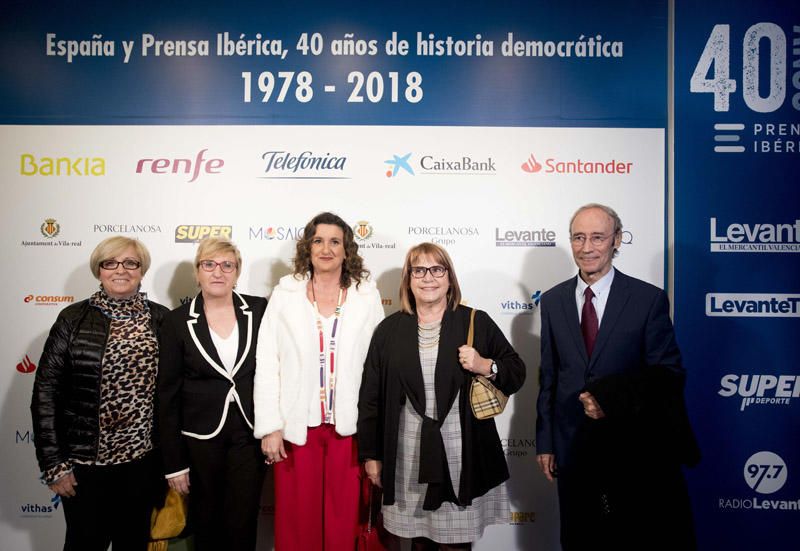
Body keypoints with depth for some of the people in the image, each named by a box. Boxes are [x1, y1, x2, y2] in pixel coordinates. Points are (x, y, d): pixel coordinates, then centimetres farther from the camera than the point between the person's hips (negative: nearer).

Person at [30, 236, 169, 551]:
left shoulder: (161, 319, 0)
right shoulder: (74, 319, -5)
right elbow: (45, 393, -5)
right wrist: (53, 464, -7)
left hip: (143, 458, 2)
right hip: (85, 459, -1)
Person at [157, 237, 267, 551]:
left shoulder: (259, 311, -3)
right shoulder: (178, 322, -4)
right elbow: (167, 396, -2)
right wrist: (174, 462, -3)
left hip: (249, 435, 0)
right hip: (199, 439, 0)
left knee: (243, 525, 5)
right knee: (206, 525, 14)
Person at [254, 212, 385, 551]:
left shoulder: (368, 297, 1)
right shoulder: (285, 295, 1)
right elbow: (266, 364, -1)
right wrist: (270, 428, -6)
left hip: (349, 427, 0)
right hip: (297, 427, 0)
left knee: (344, 521, 10)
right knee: (297, 521, 11)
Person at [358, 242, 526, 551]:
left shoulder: (477, 323, 0)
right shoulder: (389, 330, 3)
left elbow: (516, 373, 5)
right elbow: (371, 396, 5)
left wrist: (487, 367, -15)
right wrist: (371, 454, 5)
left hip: (461, 458, -1)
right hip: (408, 460, 2)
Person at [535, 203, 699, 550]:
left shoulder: (650, 299, -7)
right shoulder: (552, 301, 3)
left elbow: (668, 374, -6)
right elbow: (548, 376, 5)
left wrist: (613, 399, -19)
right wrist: (544, 441, 5)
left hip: (631, 447, -3)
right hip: (571, 446, 3)